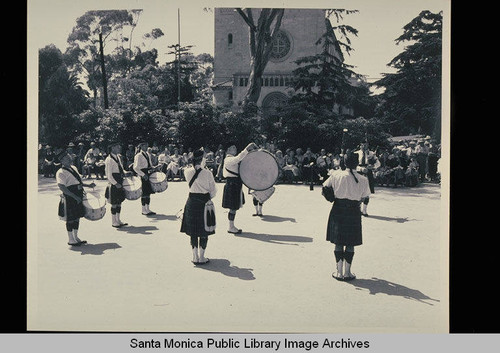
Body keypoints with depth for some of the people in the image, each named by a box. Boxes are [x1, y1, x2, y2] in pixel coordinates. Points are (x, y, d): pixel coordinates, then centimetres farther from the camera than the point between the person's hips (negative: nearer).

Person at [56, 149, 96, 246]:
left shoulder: (74, 168, 12)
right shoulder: (61, 172, -15)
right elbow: (62, 187, -23)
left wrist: (88, 185, 11)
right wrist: (75, 197, -26)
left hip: (78, 197, 8)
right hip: (69, 198, -8)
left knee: (77, 217, 15)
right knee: (70, 219, 1)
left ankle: (76, 237, 27)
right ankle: (71, 240, 12)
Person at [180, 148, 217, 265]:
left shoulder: (187, 171, -4)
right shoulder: (207, 173, -13)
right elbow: (213, 190, -4)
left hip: (191, 203, 4)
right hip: (204, 203, -4)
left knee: (193, 231, 12)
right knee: (204, 231, 7)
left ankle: (195, 257, 18)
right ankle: (201, 257, 11)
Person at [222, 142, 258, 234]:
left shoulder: (232, 159, 17)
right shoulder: (229, 159, -15)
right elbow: (239, 157, -31)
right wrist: (248, 147, -30)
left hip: (236, 186, 10)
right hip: (232, 186, -10)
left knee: (234, 207, 13)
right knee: (233, 207, -4)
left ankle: (232, 226, 20)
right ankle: (231, 228, 3)